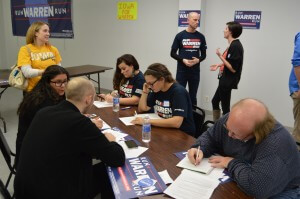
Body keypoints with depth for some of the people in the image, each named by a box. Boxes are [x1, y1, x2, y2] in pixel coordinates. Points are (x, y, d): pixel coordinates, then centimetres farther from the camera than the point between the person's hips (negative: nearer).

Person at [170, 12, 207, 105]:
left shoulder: (201, 37, 5)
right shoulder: (180, 35, -1)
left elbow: (203, 54, 10)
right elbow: (173, 53, 0)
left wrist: (198, 60, -12)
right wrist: (183, 60, -16)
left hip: (195, 71, 2)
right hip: (182, 70, -2)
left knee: (193, 96, 10)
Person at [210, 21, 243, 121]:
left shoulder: (235, 46, -21)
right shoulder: (233, 45, 9)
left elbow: (233, 68, -24)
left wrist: (220, 56, -22)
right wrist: (219, 65, 18)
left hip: (228, 82, -11)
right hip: (224, 81, 11)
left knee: (225, 107, 0)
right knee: (215, 101, 21)